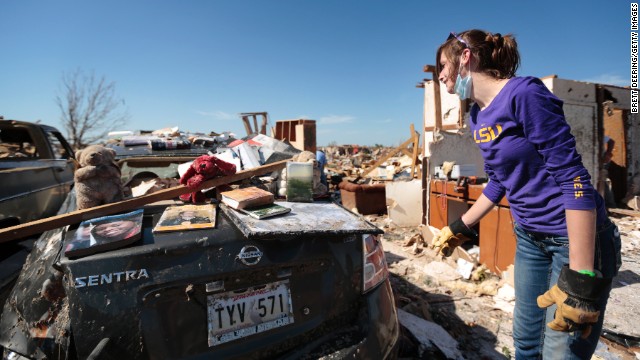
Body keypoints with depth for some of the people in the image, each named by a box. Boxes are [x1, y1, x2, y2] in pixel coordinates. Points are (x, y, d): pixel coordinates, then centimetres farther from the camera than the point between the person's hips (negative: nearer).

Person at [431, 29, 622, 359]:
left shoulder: (524, 94, -20)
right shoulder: (477, 118, 5)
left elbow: (573, 178, -23)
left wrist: (580, 278, -24)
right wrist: (460, 229, 18)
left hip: (577, 235, -7)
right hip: (529, 238, 8)